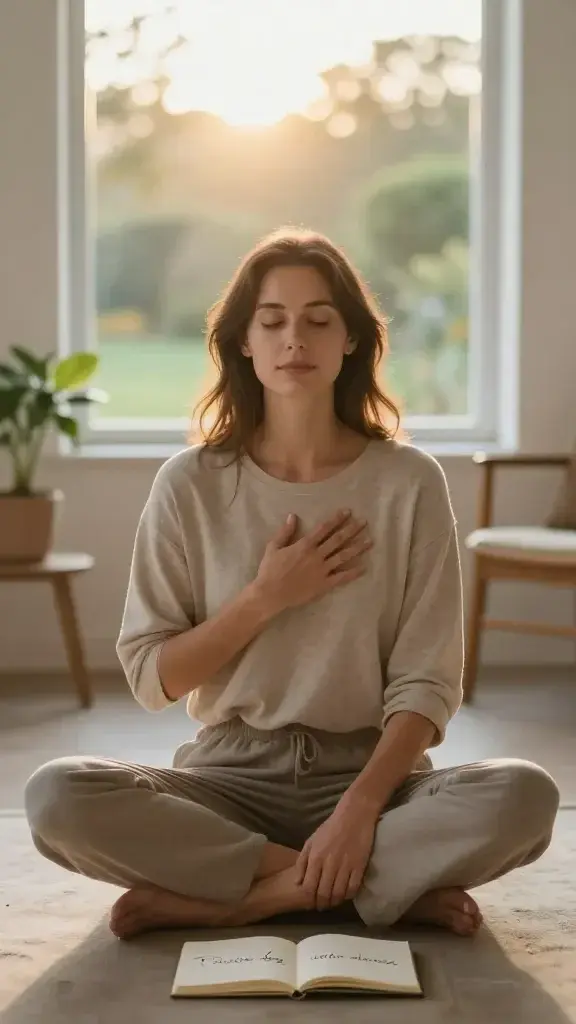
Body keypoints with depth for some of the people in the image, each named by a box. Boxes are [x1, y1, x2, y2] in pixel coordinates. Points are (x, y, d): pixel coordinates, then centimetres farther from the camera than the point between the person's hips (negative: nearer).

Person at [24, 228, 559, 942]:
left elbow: (426, 681, -6)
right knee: (57, 797, -28)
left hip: (369, 772, 0)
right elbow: (151, 679, 0)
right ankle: (393, 887, -20)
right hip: (230, 776, 1)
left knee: (523, 795, -30)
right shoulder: (190, 485, -1)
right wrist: (266, 597, -13)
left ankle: (226, 899, -20)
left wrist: (359, 809, -22)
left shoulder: (409, 481, -3)